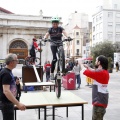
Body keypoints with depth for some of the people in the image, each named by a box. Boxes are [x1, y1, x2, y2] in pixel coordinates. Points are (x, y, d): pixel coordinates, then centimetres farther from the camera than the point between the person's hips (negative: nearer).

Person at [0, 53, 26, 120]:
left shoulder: (8, 71, 7)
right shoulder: (6, 73, -23)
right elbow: (6, 91, -33)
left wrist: (15, 83, 11)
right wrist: (18, 104, -36)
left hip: (9, 101, 10)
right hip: (6, 103, -10)